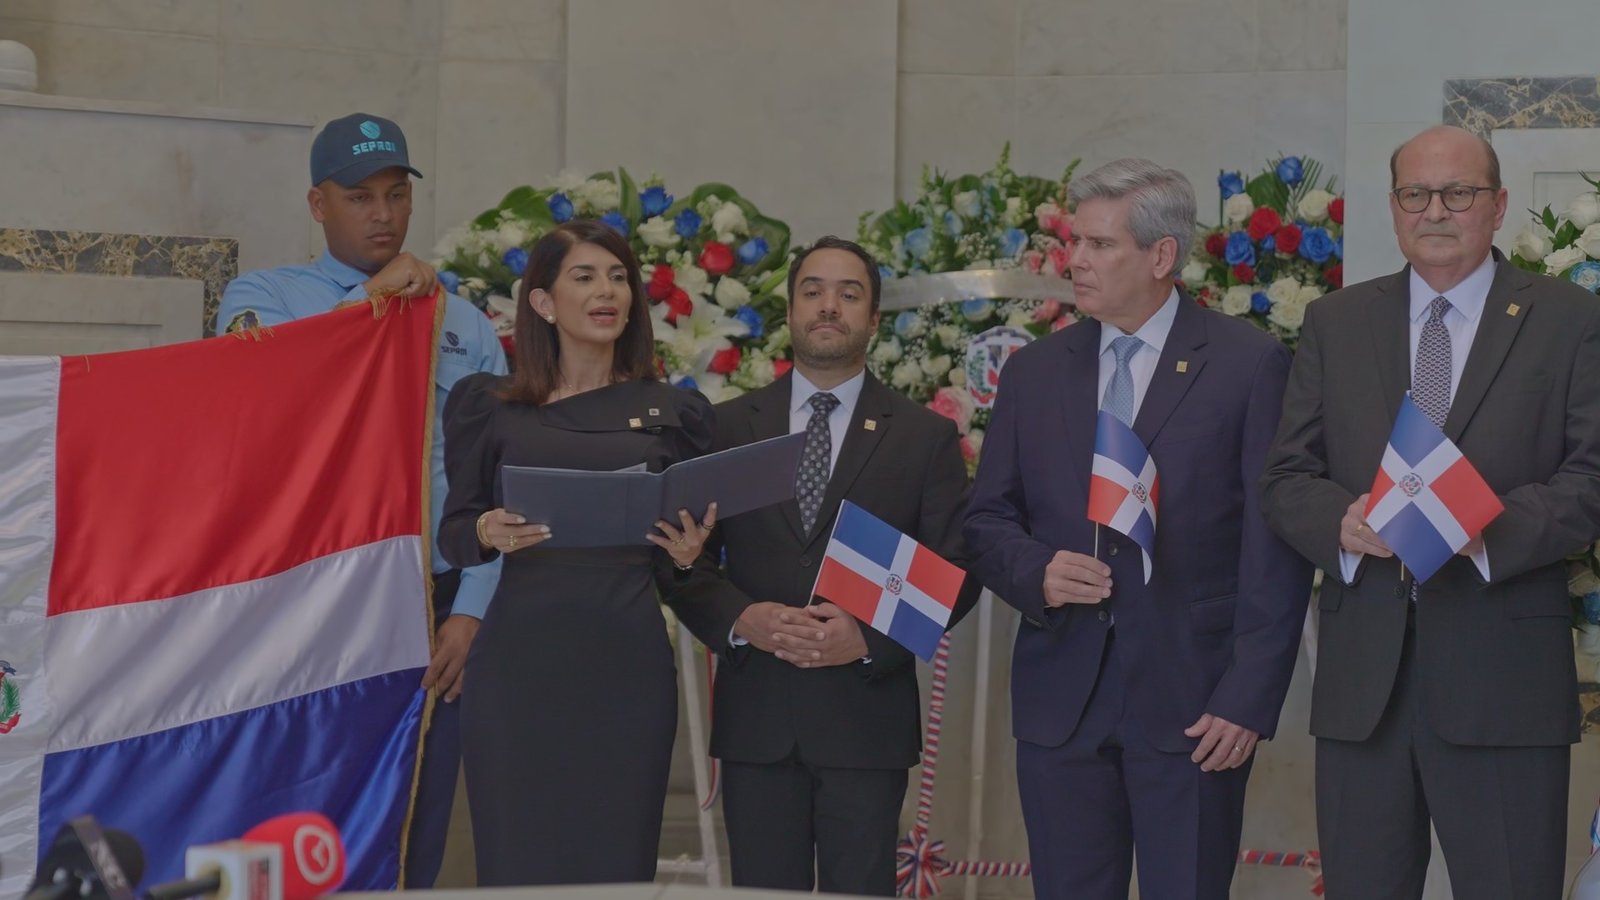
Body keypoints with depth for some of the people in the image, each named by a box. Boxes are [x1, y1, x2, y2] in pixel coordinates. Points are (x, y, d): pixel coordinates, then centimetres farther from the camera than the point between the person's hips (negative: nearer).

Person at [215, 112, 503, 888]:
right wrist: (371, 298, -13)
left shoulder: (464, 326, 12)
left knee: (413, 848, 5)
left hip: (431, 611, 2)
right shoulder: (263, 297, 7)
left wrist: (469, 612, -5)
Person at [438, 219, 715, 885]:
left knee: (616, 865, -1)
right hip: (520, 662, -1)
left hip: (626, 662, 1)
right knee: (516, 861, -3)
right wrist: (489, 533, -11)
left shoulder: (672, 413, 13)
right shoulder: (489, 407, 10)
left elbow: (693, 541, 16)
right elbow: (452, 535, 10)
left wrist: (688, 554, -6)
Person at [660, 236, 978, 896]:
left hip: (867, 714, -1)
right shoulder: (728, 427, 9)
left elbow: (956, 570, 1)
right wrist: (742, 618, -13)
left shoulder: (926, 437, 6)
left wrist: (869, 638, -14)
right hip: (755, 717, 1)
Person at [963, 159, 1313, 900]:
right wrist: (1037, 573, -7)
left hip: (1192, 703, -4)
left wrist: (1249, 699, -10)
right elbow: (986, 520, 15)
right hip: (1060, 700, 4)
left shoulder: (1249, 365, -2)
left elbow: (1275, 552, -5)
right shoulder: (1033, 372, 11)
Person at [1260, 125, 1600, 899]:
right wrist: (1341, 520, -13)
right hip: (1362, 676, 3)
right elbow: (1286, 478, 9)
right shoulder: (1335, 323, 13)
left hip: (1503, 678, -3)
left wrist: (1491, 530, -20)